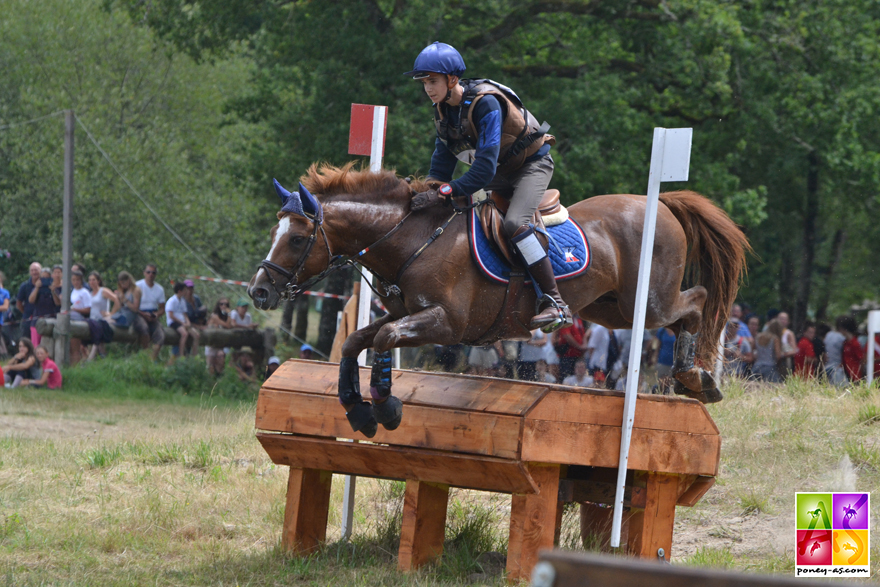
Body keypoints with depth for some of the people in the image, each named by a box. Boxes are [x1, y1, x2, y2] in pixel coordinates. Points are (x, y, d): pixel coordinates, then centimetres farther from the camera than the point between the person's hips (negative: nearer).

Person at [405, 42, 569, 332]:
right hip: (500, 173, 9)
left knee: (514, 223, -30)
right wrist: (431, 191, -19)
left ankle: (555, 304, -30)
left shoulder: (485, 103, -31)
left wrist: (446, 191, -40)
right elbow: (442, 159, -3)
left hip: (532, 164, -9)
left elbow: (485, 169, -36)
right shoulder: (443, 109, -6)